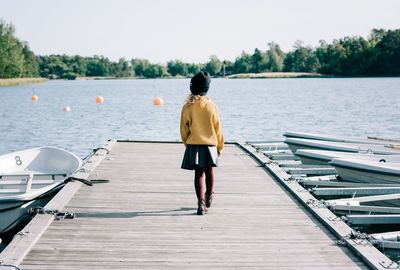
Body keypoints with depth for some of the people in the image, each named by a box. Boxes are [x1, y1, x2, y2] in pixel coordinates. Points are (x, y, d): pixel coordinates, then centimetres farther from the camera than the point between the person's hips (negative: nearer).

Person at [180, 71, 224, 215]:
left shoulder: (187, 106, -9)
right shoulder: (211, 106, -8)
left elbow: (184, 128, -1)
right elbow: (218, 128, -1)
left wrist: (186, 143, 15)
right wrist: (219, 146, 11)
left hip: (194, 145, -1)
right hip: (210, 145, 1)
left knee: (199, 173, 2)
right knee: (209, 172, 20)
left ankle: (201, 203, -10)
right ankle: (209, 197, 38)